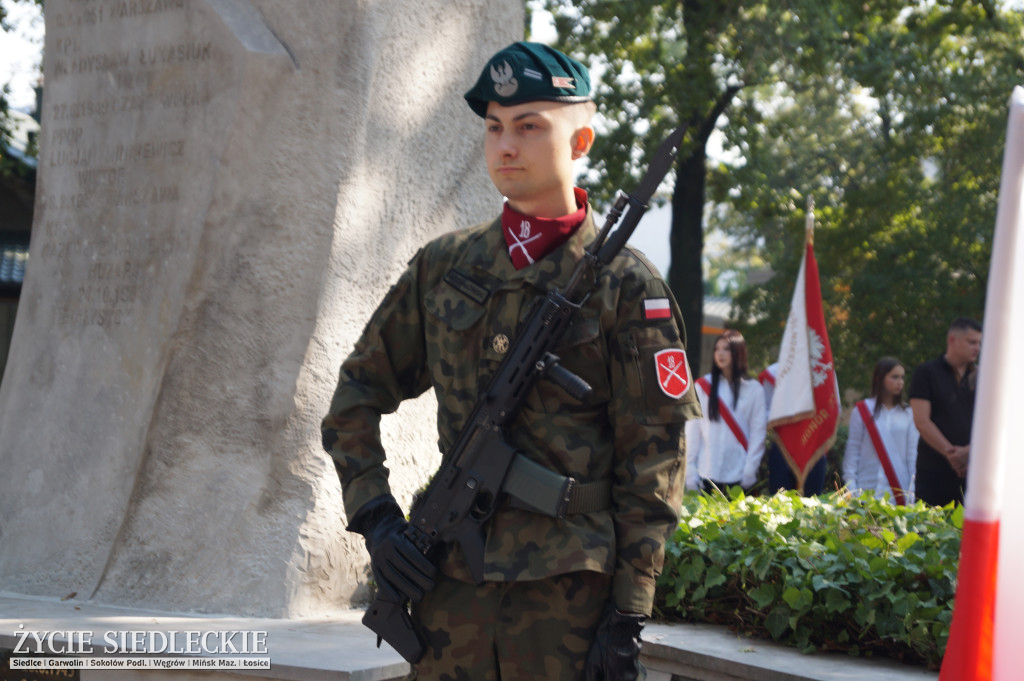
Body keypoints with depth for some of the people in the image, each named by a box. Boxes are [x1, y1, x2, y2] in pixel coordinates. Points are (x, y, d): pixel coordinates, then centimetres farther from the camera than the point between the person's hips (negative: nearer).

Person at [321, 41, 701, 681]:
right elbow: (359, 392, 15)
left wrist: (630, 612, -10)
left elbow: (654, 460, -5)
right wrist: (374, 515, 1)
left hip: (570, 588, -3)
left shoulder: (626, 285, -3)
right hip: (449, 580, 4)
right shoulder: (442, 267, 8)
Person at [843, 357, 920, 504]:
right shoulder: (862, 411, 3)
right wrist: (852, 490, -2)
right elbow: (852, 452, 4)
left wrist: (911, 492, 2)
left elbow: (912, 454, 8)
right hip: (868, 489, -1)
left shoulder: (908, 414, 7)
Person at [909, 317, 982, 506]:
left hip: (971, 469, 3)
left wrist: (969, 450, -12)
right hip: (934, 471, -3)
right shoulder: (926, 374, 3)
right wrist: (950, 452, -13)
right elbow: (921, 421, -6)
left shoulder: (979, 377, 13)